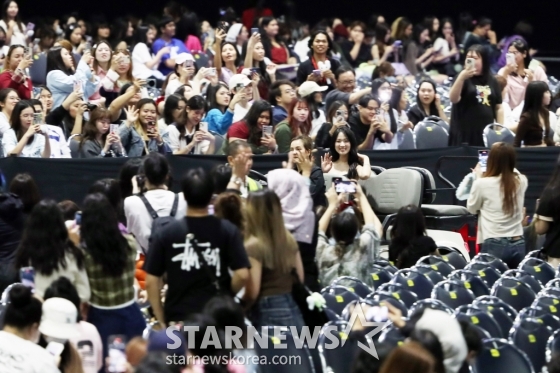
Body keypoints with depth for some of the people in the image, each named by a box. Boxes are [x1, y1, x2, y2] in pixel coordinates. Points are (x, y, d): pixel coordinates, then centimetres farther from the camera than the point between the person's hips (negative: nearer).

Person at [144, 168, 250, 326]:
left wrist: (161, 320, 6)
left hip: (178, 319, 0)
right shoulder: (227, 230, -4)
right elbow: (242, 275, -9)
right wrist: (225, 295, 10)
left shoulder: (166, 234, -3)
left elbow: (151, 281, -3)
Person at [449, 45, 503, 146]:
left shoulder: (492, 81, 12)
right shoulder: (463, 79, 1)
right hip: (464, 132, -4)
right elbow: (453, 99, -16)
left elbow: (498, 108, 15)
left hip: (486, 132, 4)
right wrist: (461, 77, -27)